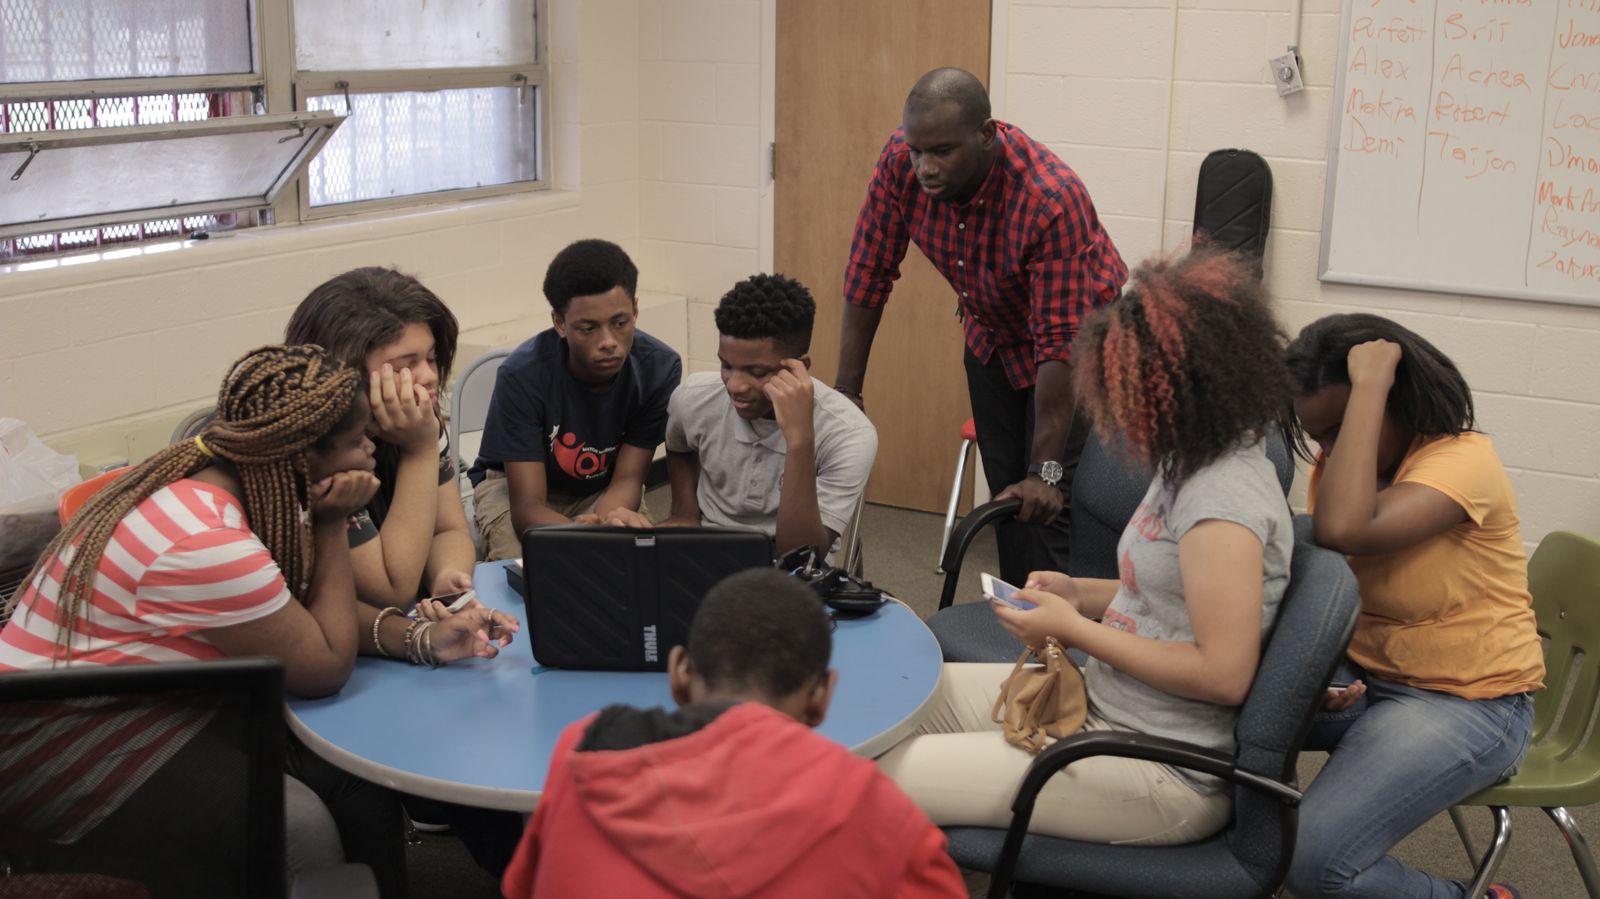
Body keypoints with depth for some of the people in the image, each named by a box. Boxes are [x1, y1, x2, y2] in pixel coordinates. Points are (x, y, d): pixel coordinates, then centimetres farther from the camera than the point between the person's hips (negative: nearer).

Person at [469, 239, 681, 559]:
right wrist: (578, 533, -56)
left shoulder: (660, 367, -23)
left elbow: (627, 479, -18)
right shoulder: (521, 375, -30)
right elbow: (527, 507, -32)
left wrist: (610, 519, -44)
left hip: (605, 488, 2)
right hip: (517, 484, -2)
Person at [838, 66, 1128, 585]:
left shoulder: (1053, 200, -37)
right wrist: (846, 392, -11)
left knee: (1045, 510, -11)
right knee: (1005, 500, 10)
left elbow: (1060, 342, -35)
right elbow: (868, 275, -13)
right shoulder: (899, 163, -23)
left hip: (1079, 339, -5)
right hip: (993, 336, 5)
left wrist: (1045, 471, -34)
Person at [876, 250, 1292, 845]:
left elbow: (1223, 674, -26)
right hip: (1106, 703, 10)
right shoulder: (1196, 467, 7)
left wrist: (1074, 629, -19)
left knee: (884, 781, -15)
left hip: (1164, 773, -10)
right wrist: (1083, 593, 3)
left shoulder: (1223, 496, -23)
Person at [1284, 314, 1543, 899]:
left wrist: (1368, 385, -31)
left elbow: (1345, 531, -37)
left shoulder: (1464, 460, -19)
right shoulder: (1335, 466, 3)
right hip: (1361, 677, 7)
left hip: (1468, 703, -7)